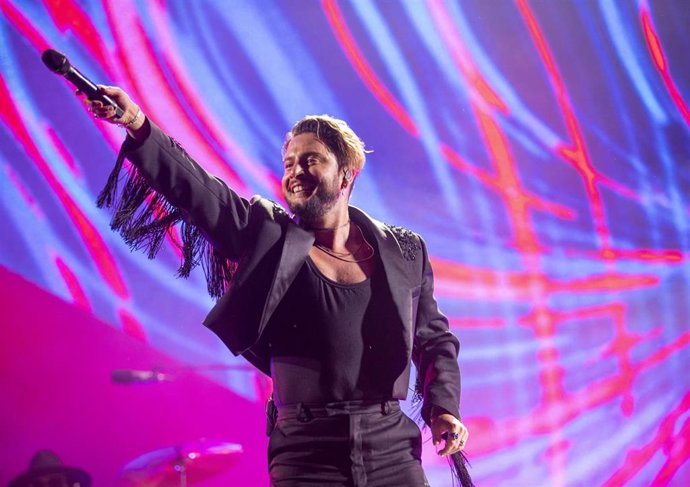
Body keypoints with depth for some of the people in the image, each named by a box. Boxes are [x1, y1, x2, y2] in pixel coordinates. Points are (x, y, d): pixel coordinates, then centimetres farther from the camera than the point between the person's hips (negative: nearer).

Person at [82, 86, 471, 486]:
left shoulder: (405, 253, 8)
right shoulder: (270, 236, 3)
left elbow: (434, 338, 19)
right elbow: (194, 187, -10)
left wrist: (444, 407, 3)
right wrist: (138, 125, -23)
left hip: (392, 453, 1)